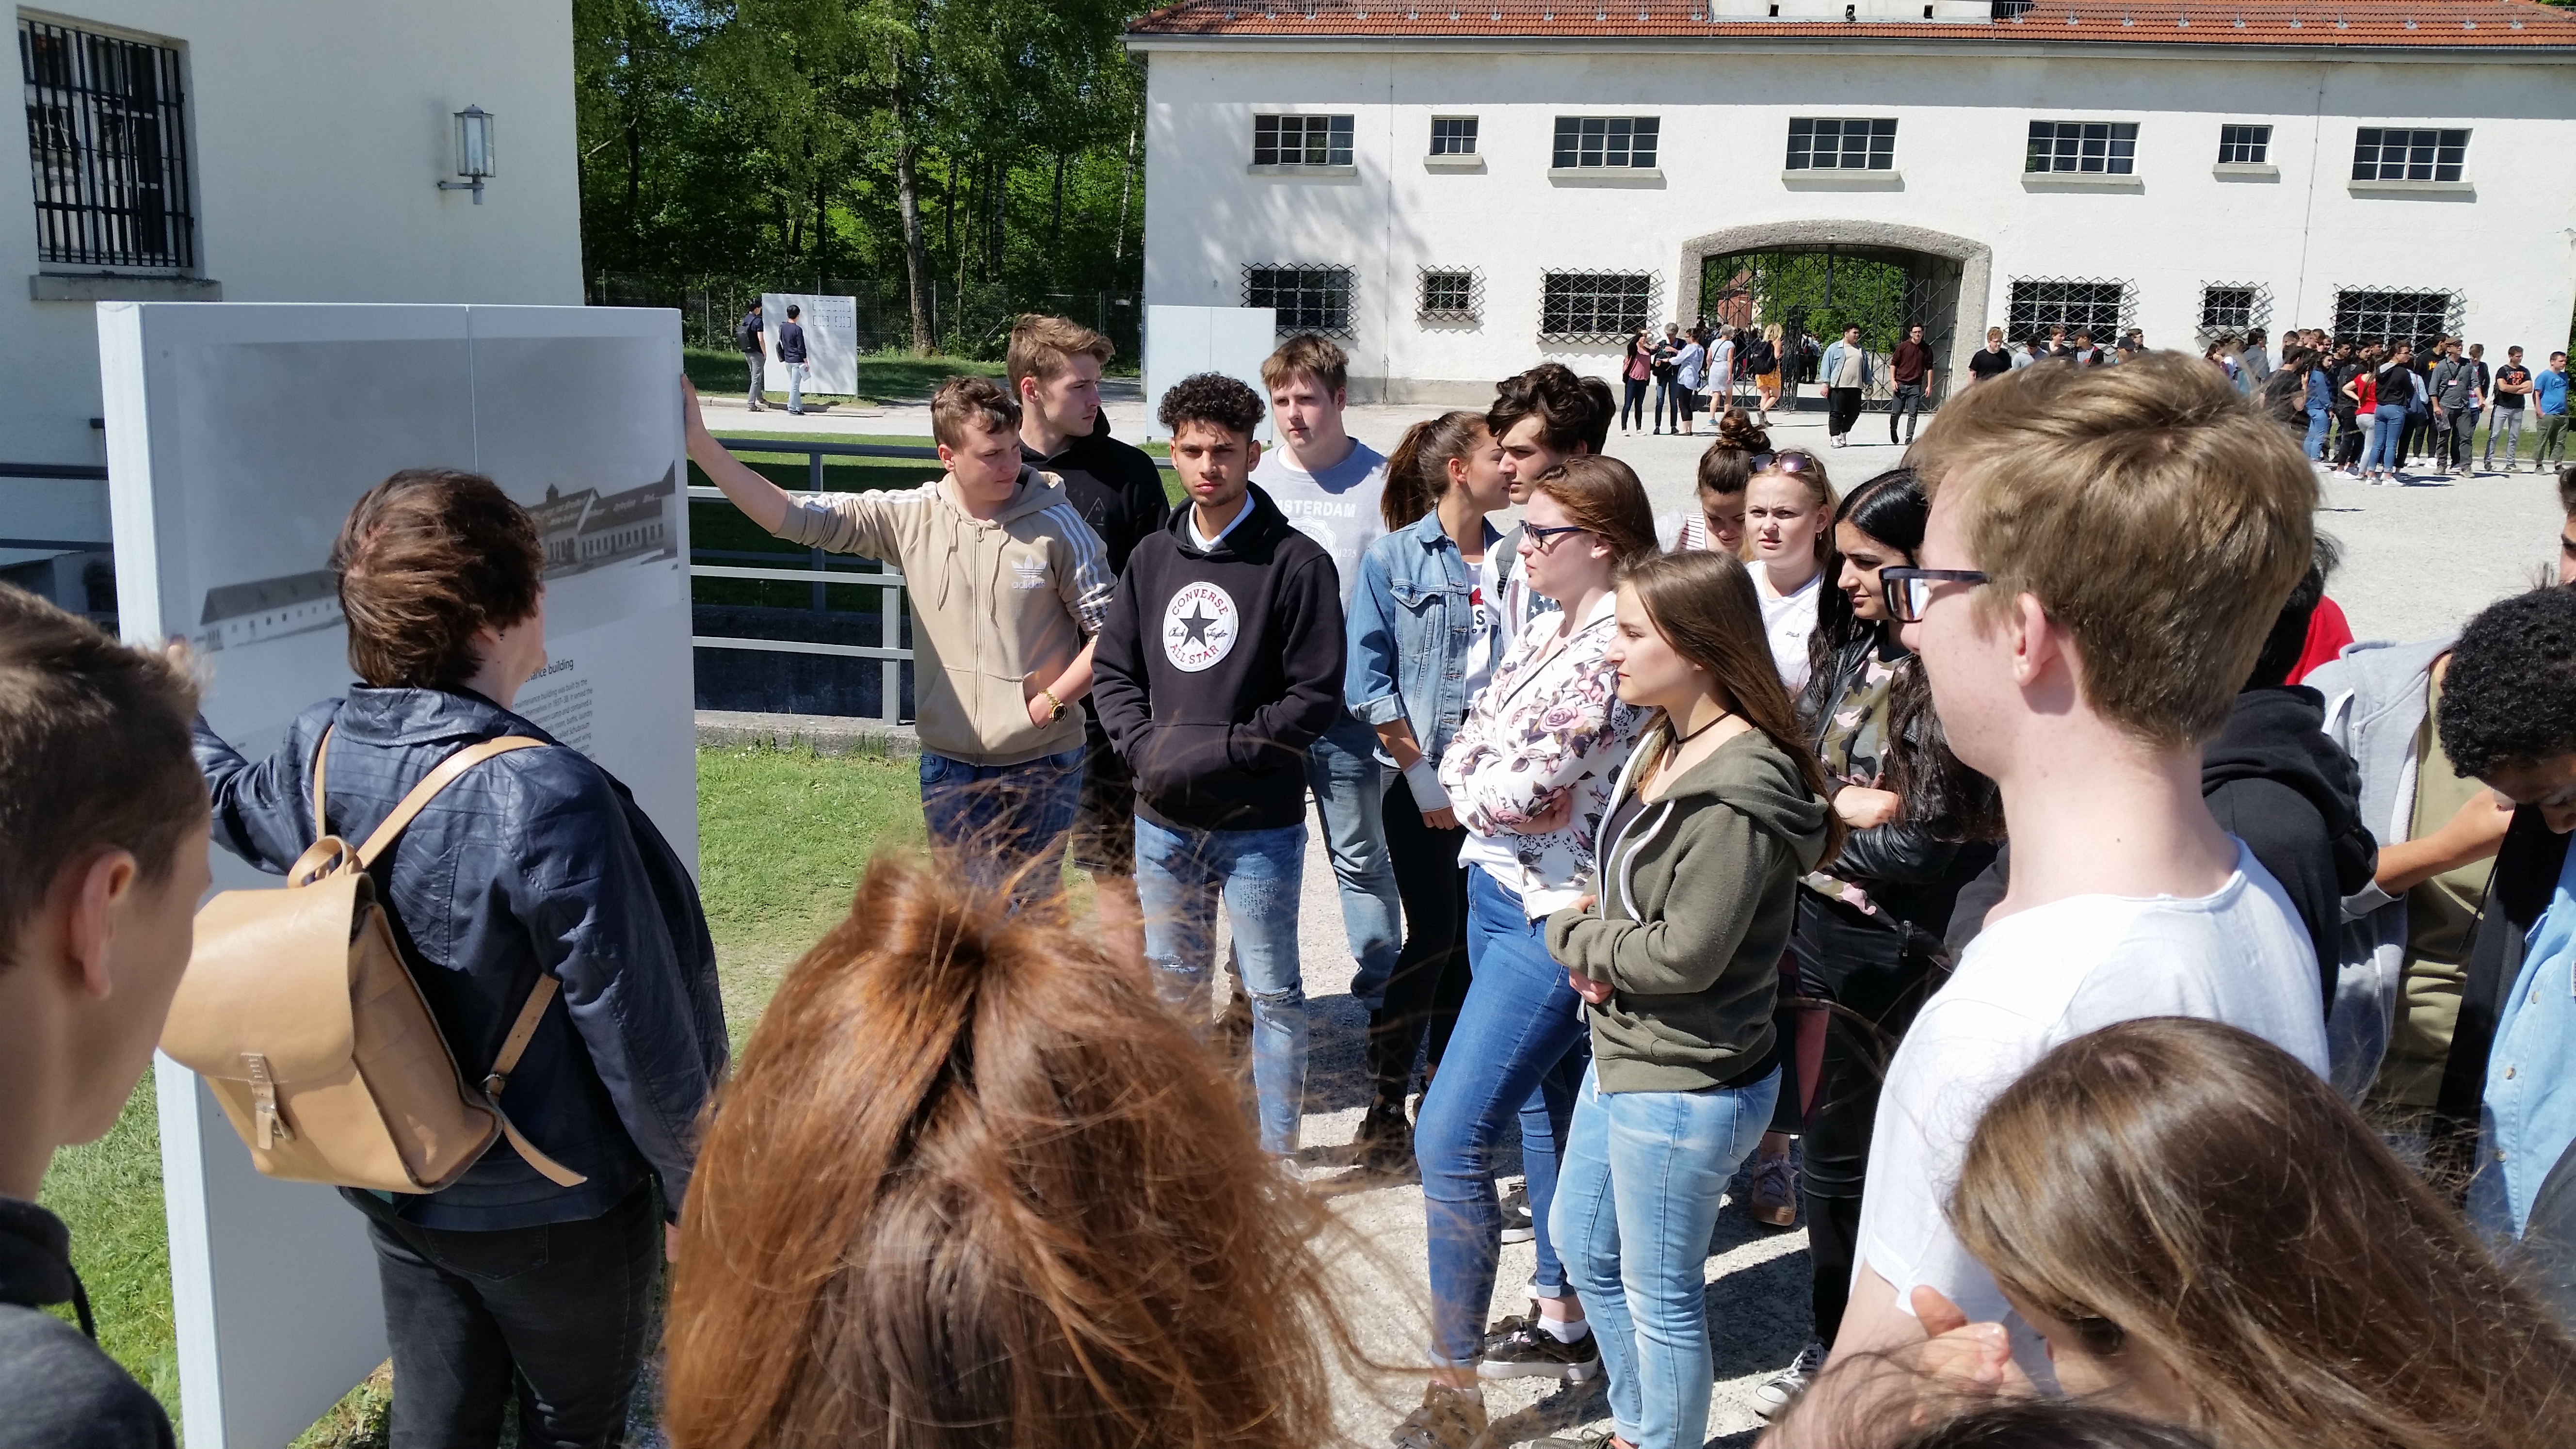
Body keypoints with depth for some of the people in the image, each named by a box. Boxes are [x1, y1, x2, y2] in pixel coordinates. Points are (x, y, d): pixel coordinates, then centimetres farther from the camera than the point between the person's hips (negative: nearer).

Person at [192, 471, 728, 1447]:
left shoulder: (321, 752, -9)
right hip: (554, 1209, -6)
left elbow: (234, 806, 17)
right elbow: (637, 1034, -25)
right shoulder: (548, 799, -31)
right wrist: (693, 1183, -9)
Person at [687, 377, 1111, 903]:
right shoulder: (912, 517, -2)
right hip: (950, 765, 3)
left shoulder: (1055, 525, -9)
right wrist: (699, 443, -12)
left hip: (1042, 765, -2)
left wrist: (1050, 702, -13)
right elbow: (796, 517, -5)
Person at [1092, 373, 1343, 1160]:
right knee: (1173, 985, 17)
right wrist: (1146, 747, -8)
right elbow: (1114, 671, 9)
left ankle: (1276, 1147, 20)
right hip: (1163, 822, 5)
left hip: (1259, 823, -5)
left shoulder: (1296, 562, -9)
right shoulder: (1152, 559, 7)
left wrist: (1222, 752, -18)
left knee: (1272, 993, 7)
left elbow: (1315, 697, -12)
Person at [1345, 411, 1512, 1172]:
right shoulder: (1392, 558, -4)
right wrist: (1424, 778, -10)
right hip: (1420, 775, -4)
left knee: (1472, 936, 6)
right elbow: (1367, 685, -7)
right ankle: (1384, 1104, 7)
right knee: (1434, 931, -7)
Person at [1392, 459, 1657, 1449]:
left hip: (1552, 916, -10)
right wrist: (1505, 791, -8)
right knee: (1545, 1108, 20)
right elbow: (1465, 751, 10)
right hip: (1496, 889, 10)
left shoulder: (1619, 651, -20)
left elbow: (1524, 790, -23)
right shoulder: (1544, 632, 9)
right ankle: (1563, 1321, 38)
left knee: (1449, 1139, -10)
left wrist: (1478, 786, -4)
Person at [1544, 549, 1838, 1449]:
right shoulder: (1666, 746, 3)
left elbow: (1687, 954, -26)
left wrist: (1574, 937, -10)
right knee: (1581, 1245, 25)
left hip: (1686, 1087, -10)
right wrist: (1598, 942, -9)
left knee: (1659, 1295, 9)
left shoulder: (1737, 796, -26)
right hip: (1622, 1054, 10)